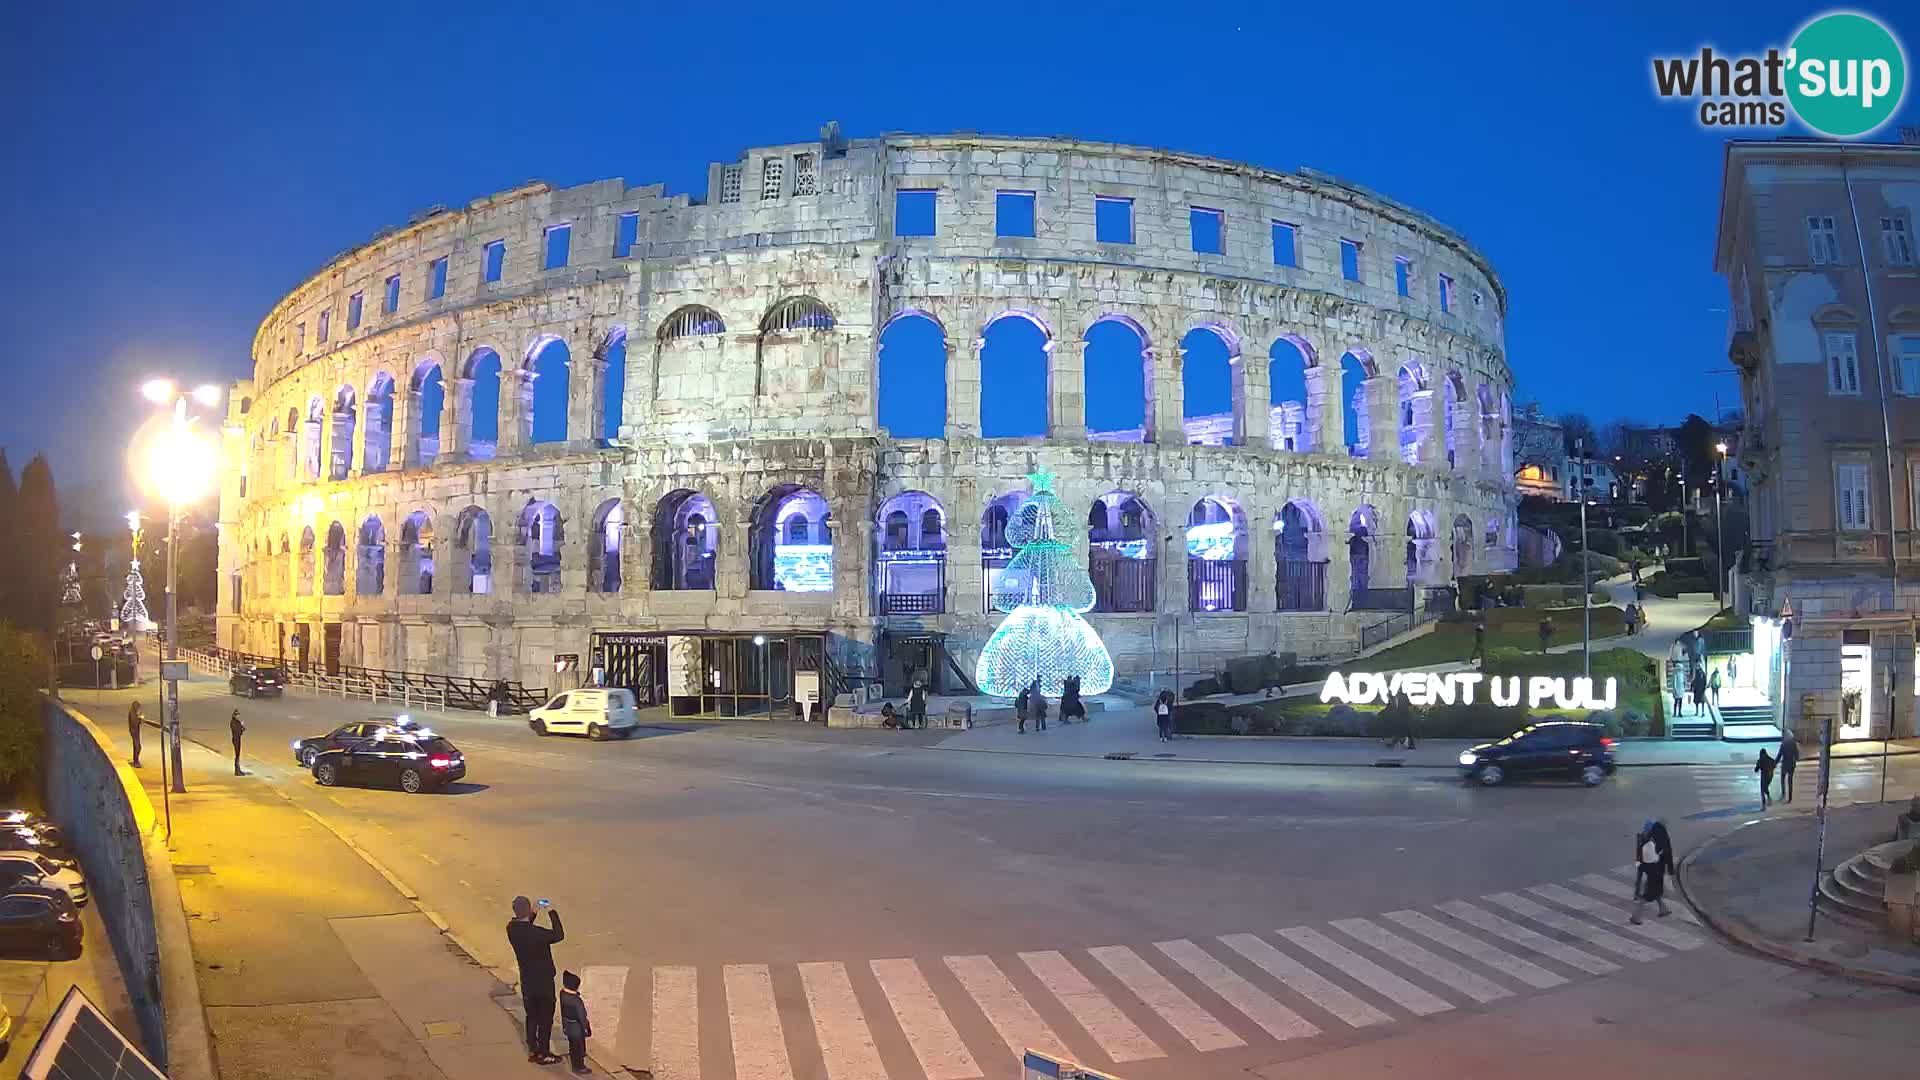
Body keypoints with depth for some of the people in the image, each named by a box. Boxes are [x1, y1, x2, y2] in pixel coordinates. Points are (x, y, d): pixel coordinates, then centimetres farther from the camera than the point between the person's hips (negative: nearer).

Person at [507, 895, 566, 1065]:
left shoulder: (511, 928, -9)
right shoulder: (536, 932, -31)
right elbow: (558, 935, -20)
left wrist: (533, 913, 5)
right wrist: (552, 913, -16)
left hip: (526, 981, 6)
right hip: (543, 981, -6)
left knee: (532, 1016, 21)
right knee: (545, 1018, 9)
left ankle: (532, 1051, 31)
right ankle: (543, 1054, 18)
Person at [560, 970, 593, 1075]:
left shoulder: (562, 993, -12)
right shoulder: (577, 1001, -33)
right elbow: (582, 1017, -23)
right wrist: (586, 1029, -9)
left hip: (568, 1026, 7)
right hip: (577, 1028, -7)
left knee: (572, 1046, 23)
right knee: (579, 1048, 13)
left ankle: (575, 1065, 39)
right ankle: (579, 1068, 28)